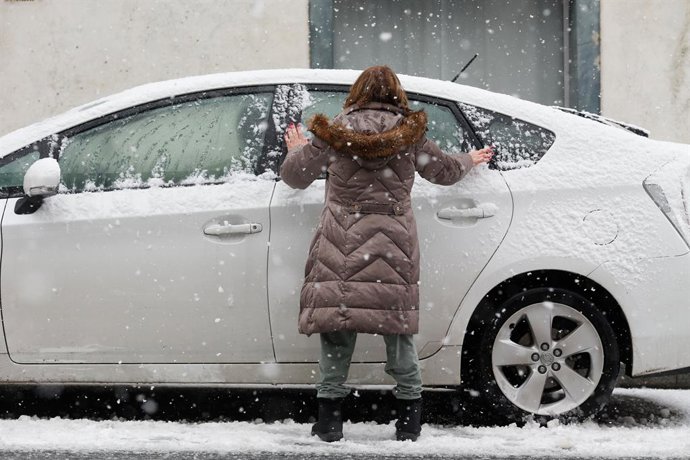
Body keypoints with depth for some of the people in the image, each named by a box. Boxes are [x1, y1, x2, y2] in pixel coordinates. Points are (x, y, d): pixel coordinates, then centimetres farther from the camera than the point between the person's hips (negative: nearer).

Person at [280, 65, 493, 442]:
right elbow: (444, 170, 20)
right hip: (393, 247, 1)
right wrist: (470, 160, 43)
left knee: (336, 328, 4)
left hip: (341, 246, -1)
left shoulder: (335, 133, 3)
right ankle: (409, 421, 12)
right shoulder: (409, 135, 5)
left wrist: (296, 149, 34)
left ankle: (329, 420, 4)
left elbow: (294, 175, 11)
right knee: (397, 327, 8)